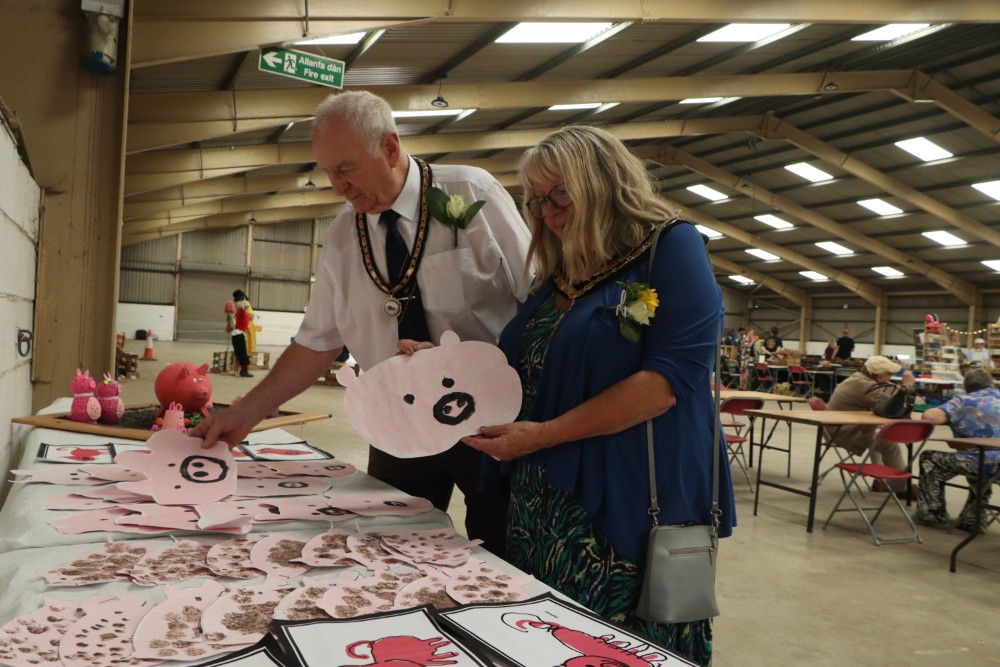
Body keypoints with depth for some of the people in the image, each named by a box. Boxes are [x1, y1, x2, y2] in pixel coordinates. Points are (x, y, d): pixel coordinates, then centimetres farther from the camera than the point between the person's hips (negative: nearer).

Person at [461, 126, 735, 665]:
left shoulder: (670, 247, -7)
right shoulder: (556, 278, 14)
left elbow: (672, 375, -18)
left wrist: (544, 435, -19)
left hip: (634, 506, -7)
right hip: (545, 504, 7)